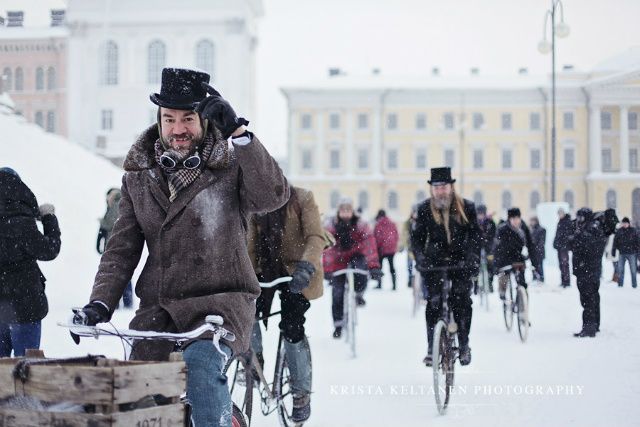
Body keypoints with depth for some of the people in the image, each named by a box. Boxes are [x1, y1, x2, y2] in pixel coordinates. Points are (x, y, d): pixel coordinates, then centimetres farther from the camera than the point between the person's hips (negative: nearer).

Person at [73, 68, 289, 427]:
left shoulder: (230, 168, -2)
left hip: (220, 301, -4)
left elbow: (274, 195, -22)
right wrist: (100, 304, -5)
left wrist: (239, 133, -27)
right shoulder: (139, 178, 11)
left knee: (201, 362, -32)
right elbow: (122, 250, 10)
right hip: (158, 309, 4)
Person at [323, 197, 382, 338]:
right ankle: (338, 325, 11)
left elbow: (370, 244, -27)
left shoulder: (360, 225, -19)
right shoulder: (331, 226, -18)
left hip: (356, 255, -1)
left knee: (360, 269, -34)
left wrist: (374, 266, -38)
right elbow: (326, 249, -23)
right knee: (337, 294, -5)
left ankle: (359, 294, -3)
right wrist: (326, 270, -34)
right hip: (338, 261, 1)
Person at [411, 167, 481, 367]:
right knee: (434, 302, -8)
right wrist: (420, 257, -13)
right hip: (434, 262, 0)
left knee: (462, 300, -10)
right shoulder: (424, 209, -1)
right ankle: (431, 348, 0)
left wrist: (473, 258, -17)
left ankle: (464, 345, 3)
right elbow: (417, 237, 3)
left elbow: (475, 235, -3)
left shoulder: (466, 207, -4)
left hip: (460, 261, 0)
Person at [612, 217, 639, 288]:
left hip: (632, 253, -1)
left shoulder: (633, 231, 2)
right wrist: (613, 251, 5)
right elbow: (615, 242, 8)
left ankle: (634, 284, 11)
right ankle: (620, 284, 11)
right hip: (622, 253, 1)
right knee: (620, 269, 2)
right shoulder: (619, 231, 5)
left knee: (633, 269, 3)